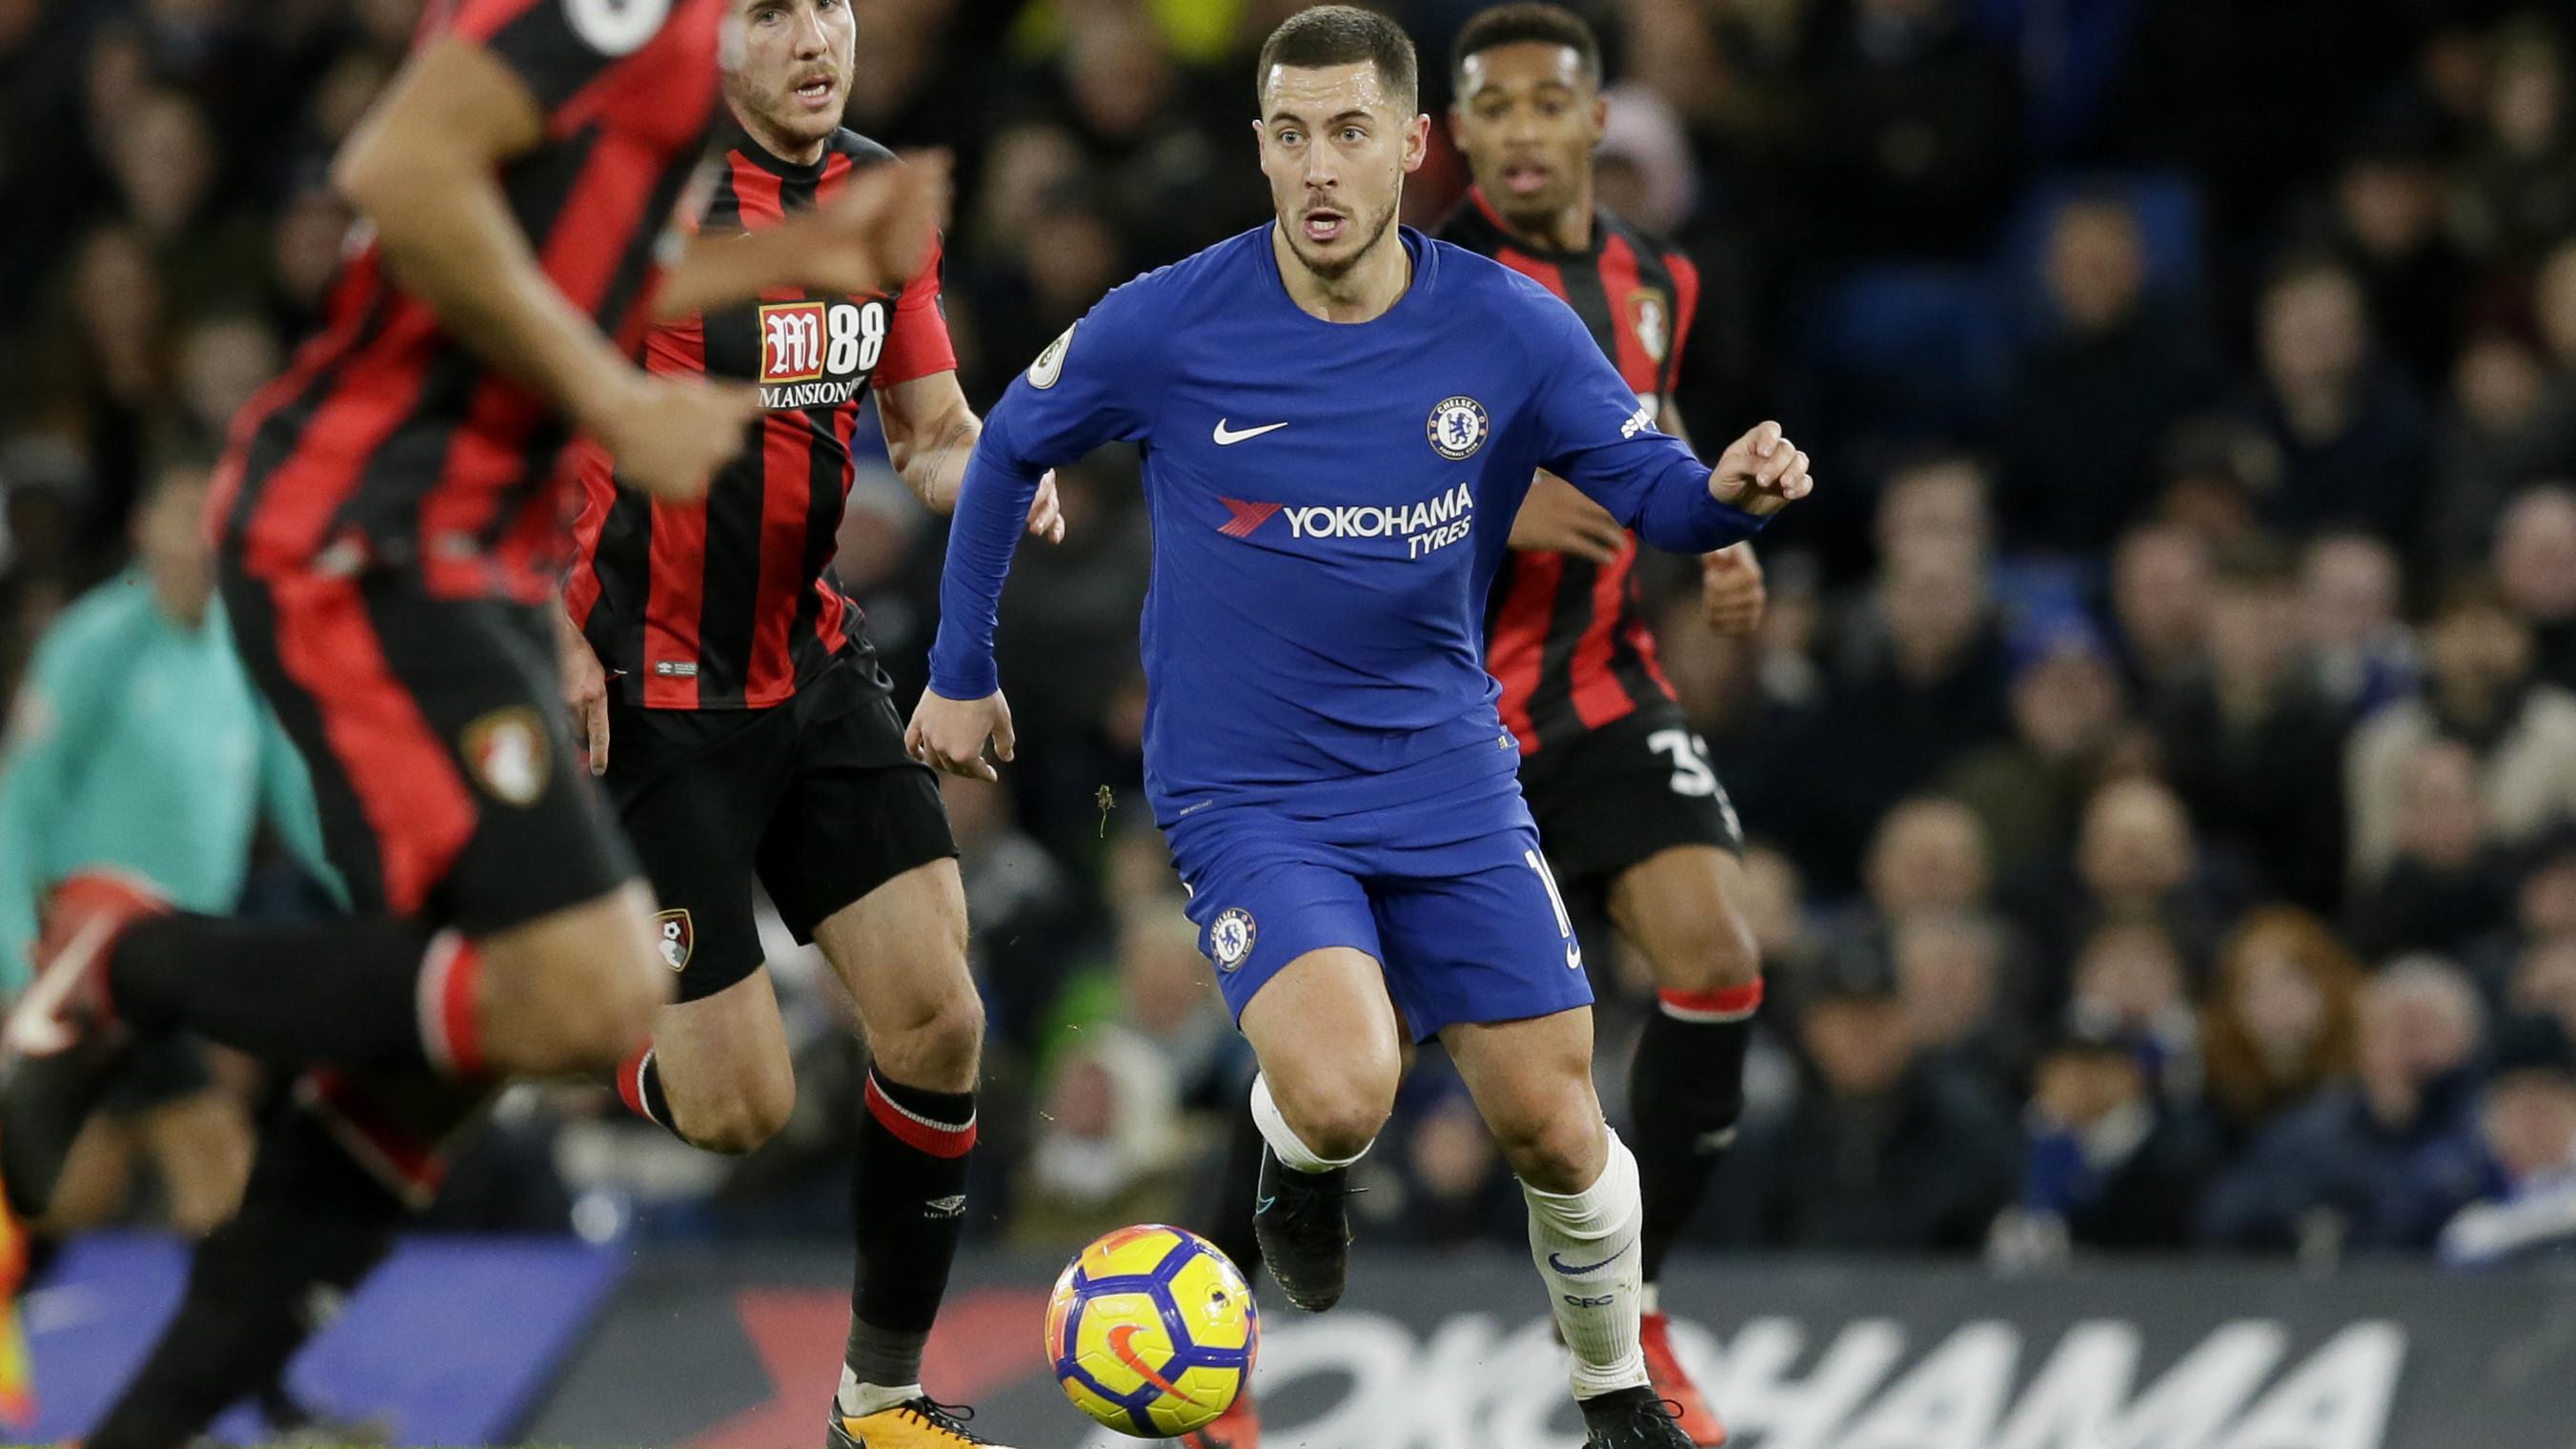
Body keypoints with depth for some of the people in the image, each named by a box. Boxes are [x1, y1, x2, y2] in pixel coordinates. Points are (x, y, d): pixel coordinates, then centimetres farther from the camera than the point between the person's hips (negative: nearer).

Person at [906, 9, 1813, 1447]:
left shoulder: (1510, 330, -8)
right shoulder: (1168, 328, -12)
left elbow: (1657, 489, -2)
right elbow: (1009, 453, 5)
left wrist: (1733, 490, -26)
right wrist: (961, 672, 10)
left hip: (1448, 776, 2)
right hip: (1247, 791, -2)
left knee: (1554, 1125, 0)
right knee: (1342, 1097, -26)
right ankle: (1298, 1162, 12)